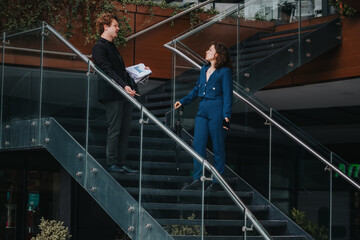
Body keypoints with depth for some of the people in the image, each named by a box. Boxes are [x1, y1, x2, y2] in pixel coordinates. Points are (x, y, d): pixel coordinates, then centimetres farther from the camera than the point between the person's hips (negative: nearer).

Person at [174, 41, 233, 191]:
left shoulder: (225, 72, -6)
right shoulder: (204, 69, 15)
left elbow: (228, 95, -8)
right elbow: (196, 90, 26)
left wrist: (226, 116, -14)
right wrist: (183, 101, 18)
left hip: (217, 111, -7)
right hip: (203, 110, 7)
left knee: (218, 148, 1)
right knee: (198, 145, 1)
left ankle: (217, 182, 9)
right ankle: (197, 180, 6)